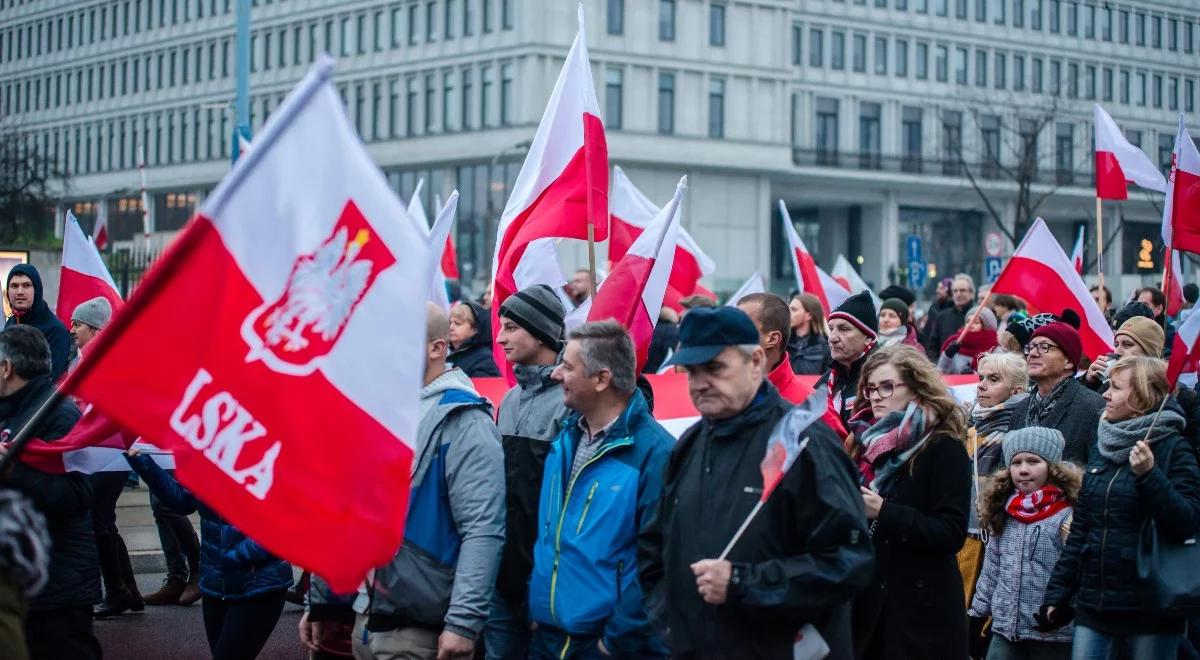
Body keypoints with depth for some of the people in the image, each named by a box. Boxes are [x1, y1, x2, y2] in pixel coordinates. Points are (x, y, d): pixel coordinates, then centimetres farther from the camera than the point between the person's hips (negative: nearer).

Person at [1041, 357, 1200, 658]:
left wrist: (1148, 475, -25)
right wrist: (1057, 593, 13)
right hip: (1094, 605, 5)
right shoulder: (1101, 449, 12)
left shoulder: (1173, 449, -5)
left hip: (1150, 610, -5)